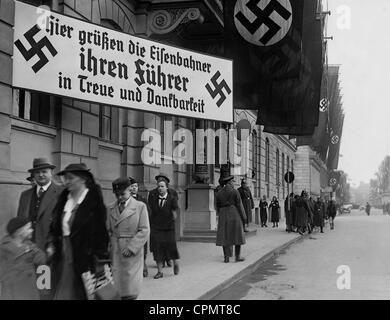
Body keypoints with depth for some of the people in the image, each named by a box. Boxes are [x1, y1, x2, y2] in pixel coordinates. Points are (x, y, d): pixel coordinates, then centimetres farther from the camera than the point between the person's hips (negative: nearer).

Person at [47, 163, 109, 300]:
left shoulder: (94, 201, -10)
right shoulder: (64, 199, 9)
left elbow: (100, 232, -12)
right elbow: (55, 226, 17)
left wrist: (99, 257, -15)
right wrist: (52, 244, 4)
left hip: (84, 259, -5)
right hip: (62, 256, 6)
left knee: (82, 294, 4)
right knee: (63, 293, 6)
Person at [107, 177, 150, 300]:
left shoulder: (140, 206, 1)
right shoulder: (111, 208, 11)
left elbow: (144, 231, -5)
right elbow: (108, 230, 11)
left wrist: (131, 247, -12)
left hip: (132, 253, -2)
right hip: (114, 253, 3)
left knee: (130, 290, -1)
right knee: (115, 289, 0)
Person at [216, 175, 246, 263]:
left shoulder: (219, 193, 5)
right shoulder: (235, 191, -6)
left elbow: (218, 207, 8)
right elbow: (239, 205, -8)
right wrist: (243, 216, -1)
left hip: (223, 216, 3)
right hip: (234, 215, -3)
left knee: (225, 237, 5)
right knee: (237, 235, 6)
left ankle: (226, 257, 0)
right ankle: (237, 257, 6)